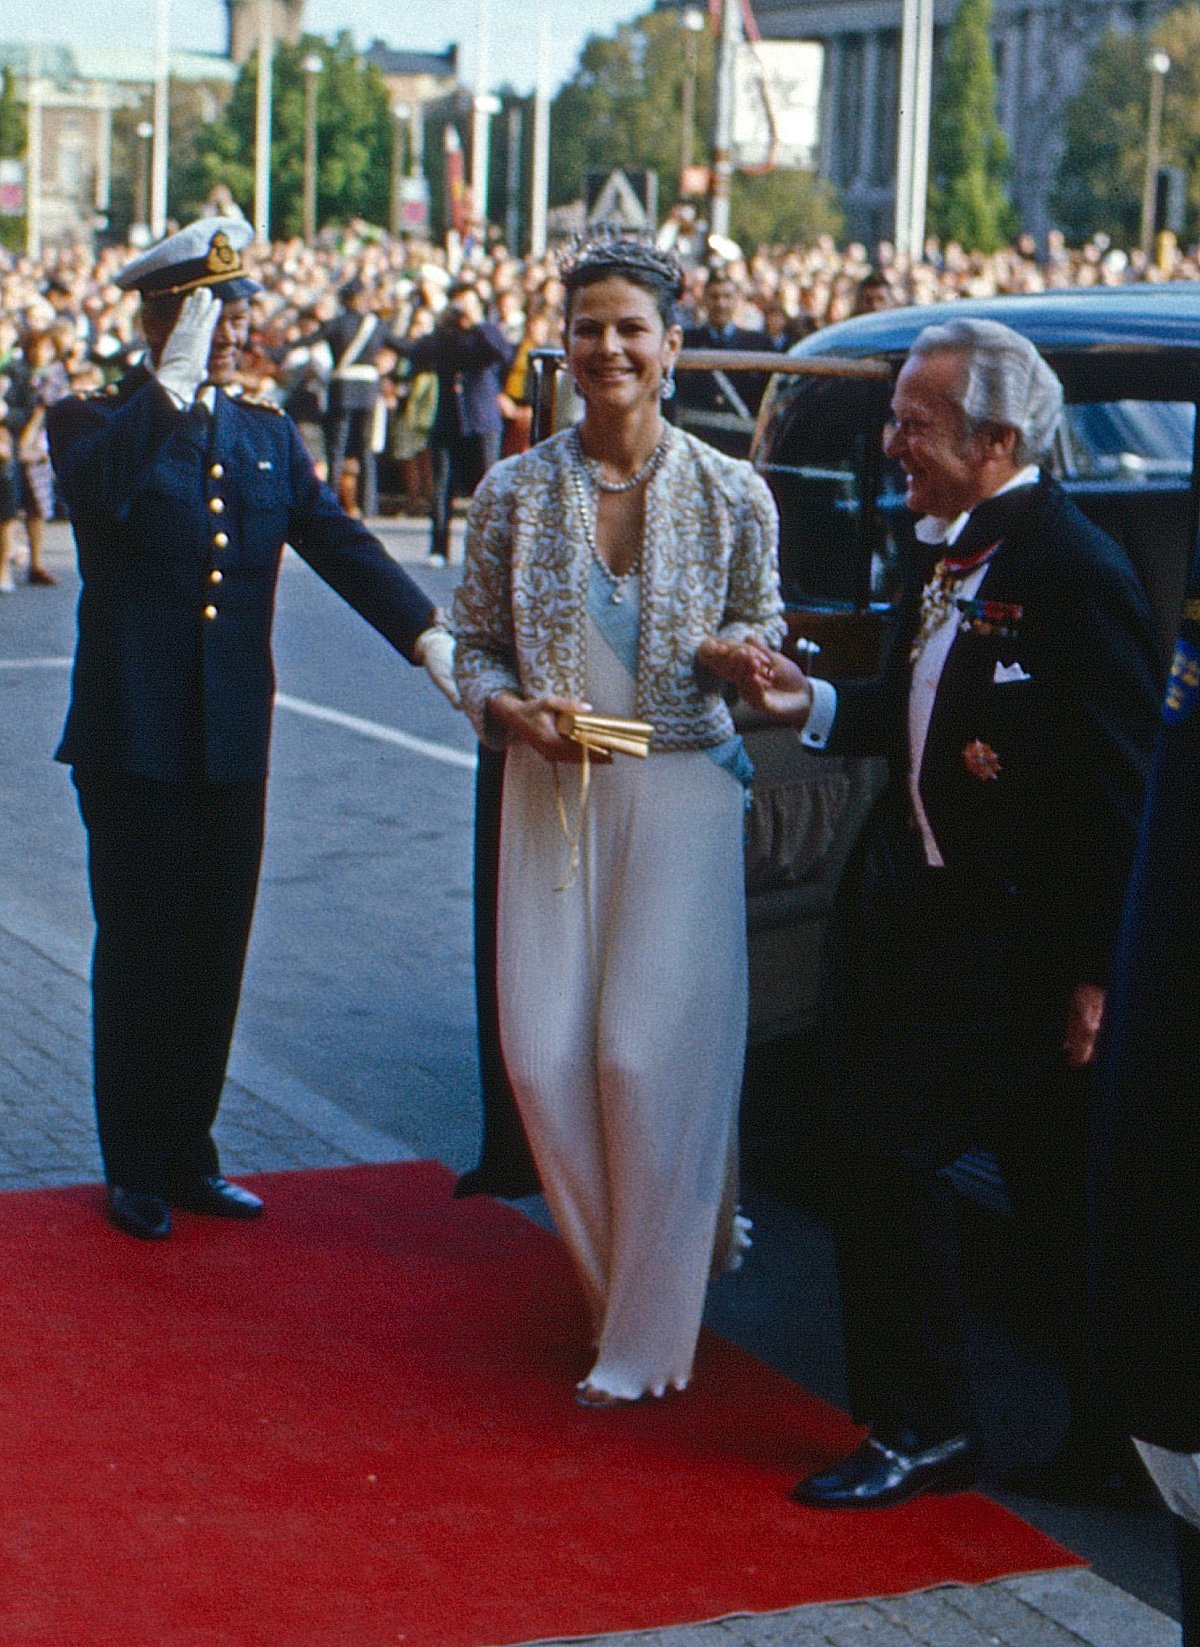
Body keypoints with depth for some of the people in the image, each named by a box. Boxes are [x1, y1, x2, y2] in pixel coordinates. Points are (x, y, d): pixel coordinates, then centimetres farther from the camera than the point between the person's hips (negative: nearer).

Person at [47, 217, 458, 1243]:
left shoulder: (269, 437, 11)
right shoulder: (98, 423, -2)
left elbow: (342, 545, -1)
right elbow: (101, 491, -26)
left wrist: (428, 633, -16)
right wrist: (172, 379, -26)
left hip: (234, 738, 4)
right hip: (133, 737, -4)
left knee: (215, 956, 11)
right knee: (140, 957, 4)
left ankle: (190, 1156, 25)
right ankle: (136, 1170, 18)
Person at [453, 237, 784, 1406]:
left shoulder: (732, 496, -1)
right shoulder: (514, 493, 2)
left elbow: (764, 636, 9)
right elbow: (474, 642, 9)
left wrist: (739, 651, -14)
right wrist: (510, 709, -11)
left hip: (681, 793, -2)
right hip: (553, 793, 2)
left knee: (652, 1054, -5)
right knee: (543, 1055, 0)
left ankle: (647, 1337, 10)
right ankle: (618, 1273, 27)